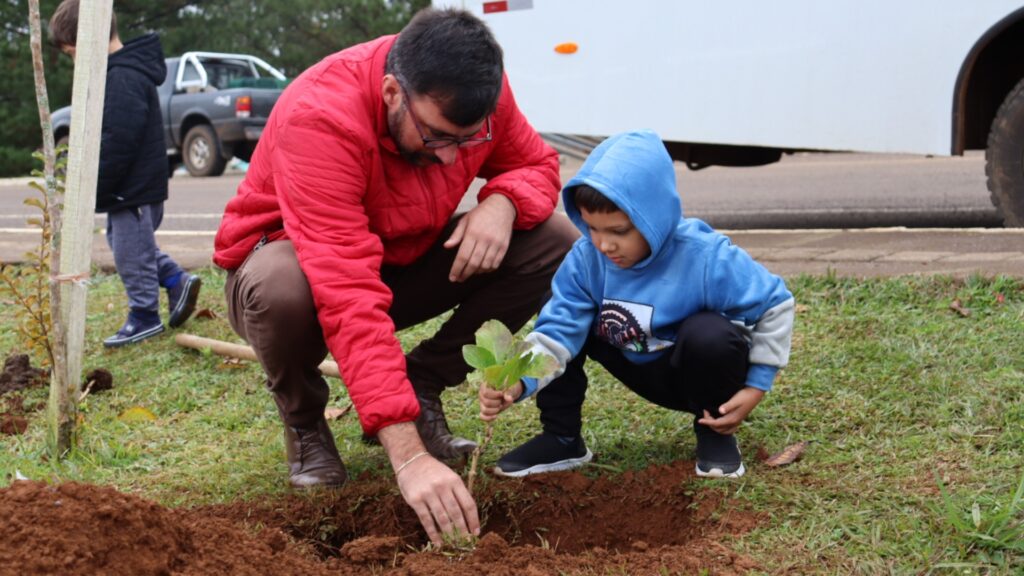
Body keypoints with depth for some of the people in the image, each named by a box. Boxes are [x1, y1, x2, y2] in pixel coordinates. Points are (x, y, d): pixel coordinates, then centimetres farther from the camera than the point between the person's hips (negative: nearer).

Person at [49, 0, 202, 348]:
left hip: (133, 188, -11)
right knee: (125, 242, 22)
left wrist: (92, 188, -18)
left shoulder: (123, 79, -23)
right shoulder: (126, 71, 10)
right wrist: (92, 183, 17)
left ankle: (144, 315, 15)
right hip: (138, 184, 11)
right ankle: (177, 282, 24)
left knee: (131, 252, 2)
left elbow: (116, 144, -26)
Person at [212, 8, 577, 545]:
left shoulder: (476, 94, -19)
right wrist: (408, 455, -50)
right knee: (281, 288, -42)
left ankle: (418, 389, 0)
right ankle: (304, 419, -6)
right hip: (294, 258, -5)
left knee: (556, 243, -16)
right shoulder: (319, 119, -37)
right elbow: (349, 298, -44)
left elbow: (535, 164, -1)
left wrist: (501, 204, -28)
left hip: (407, 259, 5)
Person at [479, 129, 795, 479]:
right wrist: (517, 384, -41)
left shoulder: (708, 259, -28)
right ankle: (561, 440, 1)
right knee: (565, 315, -12)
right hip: (643, 371, 4)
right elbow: (557, 330, -22)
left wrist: (755, 388, -16)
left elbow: (775, 306, -15)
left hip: (701, 371, -4)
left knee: (708, 334, -38)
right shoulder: (586, 259, -18)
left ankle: (716, 435, -7)